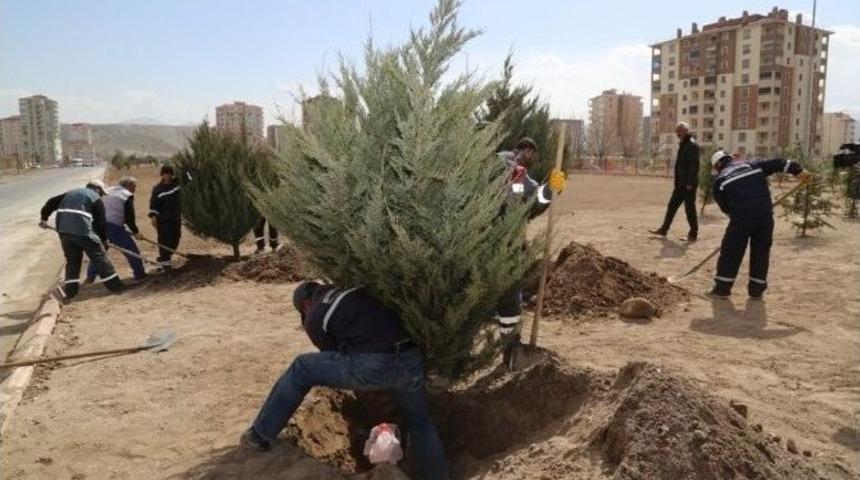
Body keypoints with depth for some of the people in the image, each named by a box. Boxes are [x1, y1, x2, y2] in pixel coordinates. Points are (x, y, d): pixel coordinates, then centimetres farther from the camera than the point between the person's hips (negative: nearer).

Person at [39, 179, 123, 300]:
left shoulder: (70, 193, 26)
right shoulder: (96, 198, 8)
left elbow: (51, 202, 24)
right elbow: (100, 222, 4)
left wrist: (44, 218, 36)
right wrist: (104, 240, 13)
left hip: (64, 230, 6)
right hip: (83, 231, -6)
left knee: (72, 259, 17)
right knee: (99, 255, 4)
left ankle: (70, 291, 15)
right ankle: (114, 285, 7)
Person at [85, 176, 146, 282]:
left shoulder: (107, 192, 20)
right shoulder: (127, 195, -2)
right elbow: (129, 217, -5)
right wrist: (135, 231, 7)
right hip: (114, 226, -7)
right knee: (132, 250, 7)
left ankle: (90, 276, 23)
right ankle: (140, 274, 12)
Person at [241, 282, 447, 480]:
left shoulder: (314, 319, 12)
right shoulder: (359, 288, 25)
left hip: (373, 366, -4)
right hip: (411, 359, 5)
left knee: (301, 369, 15)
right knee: (420, 423, 29)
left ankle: (260, 436, 25)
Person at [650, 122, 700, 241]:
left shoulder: (692, 145, -14)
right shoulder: (683, 144, 16)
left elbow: (694, 165, -20)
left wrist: (690, 182, -23)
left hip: (688, 184, -9)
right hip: (680, 183, 9)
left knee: (690, 208, -2)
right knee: (672, 205, 13)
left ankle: (693, 234, 7)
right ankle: (664, 229, 20)